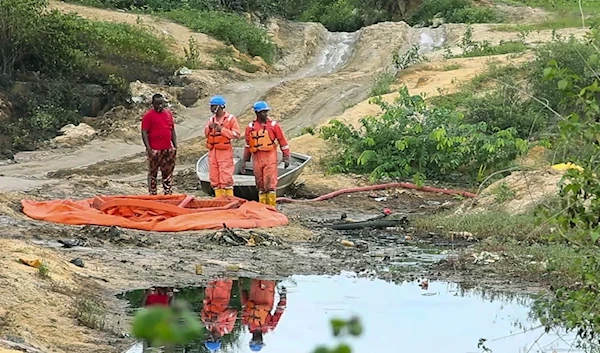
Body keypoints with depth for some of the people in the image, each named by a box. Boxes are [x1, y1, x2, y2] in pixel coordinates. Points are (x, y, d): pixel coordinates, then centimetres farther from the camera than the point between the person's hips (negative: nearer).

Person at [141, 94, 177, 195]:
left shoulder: (168, 113, 11)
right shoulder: (148, 115, -6)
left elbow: (172, 131, 17)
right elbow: (144, 133, -9)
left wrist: (175, 146, 10)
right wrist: (149, 149, -15)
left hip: (168, 150, 6)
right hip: (155, 151, -5)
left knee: (168, 173, 10)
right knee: (153, 173, 1)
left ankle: (168, 194, 17)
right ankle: (152, 194, 6)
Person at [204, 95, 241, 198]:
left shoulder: (230, 118, -4)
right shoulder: (211, 119, 14)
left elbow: (236, 134, -10)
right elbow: (206, 134, 17)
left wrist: (222, 130, -16)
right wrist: (209, 127, -4)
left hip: (225, 152, -6)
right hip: (212, 151, 6)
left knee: (226, 178, -10)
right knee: (214, 178, 7)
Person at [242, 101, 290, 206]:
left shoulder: (273, 125, 1)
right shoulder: (250, 127, 9)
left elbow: (283, 142, 4)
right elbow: (247, 145, 17)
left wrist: (286, 158, -1)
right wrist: (244, 161, 14)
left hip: (270, 157, -3)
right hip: (257, 158, 3)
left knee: (270, 184, -8)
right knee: (260, 185, 8)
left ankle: (271, 206, -6)